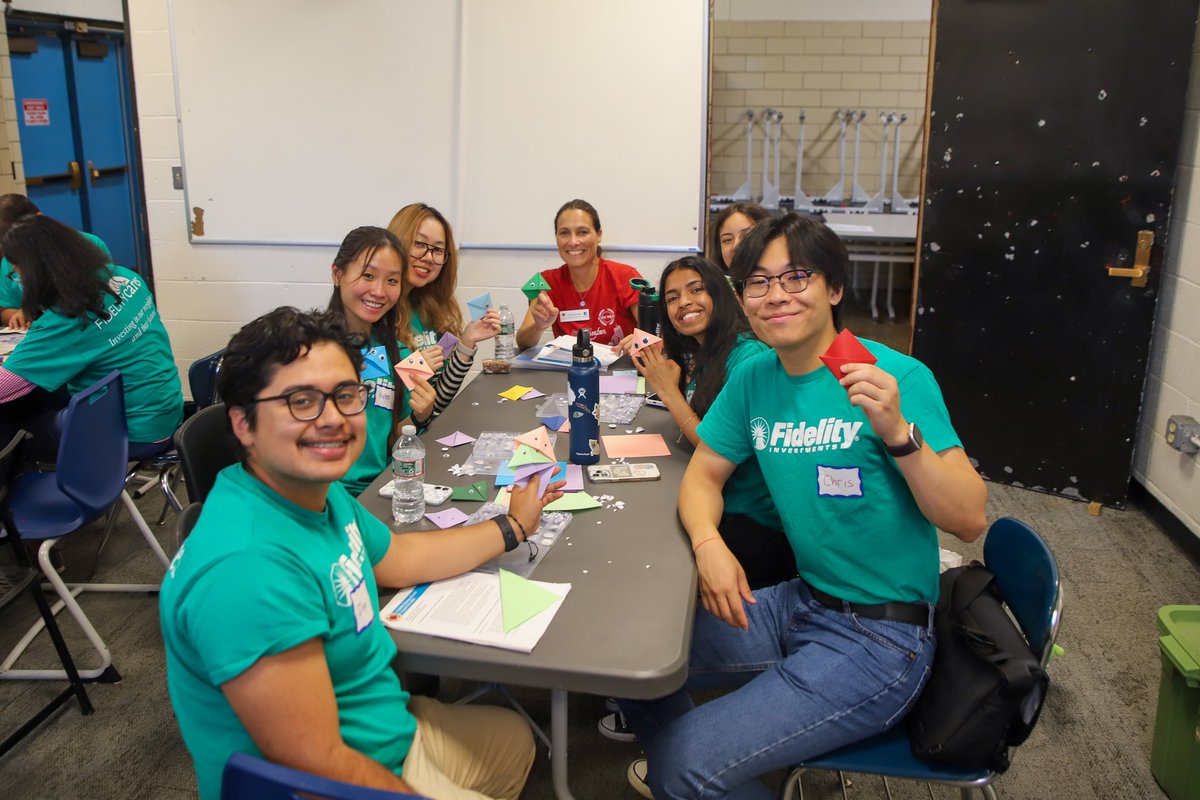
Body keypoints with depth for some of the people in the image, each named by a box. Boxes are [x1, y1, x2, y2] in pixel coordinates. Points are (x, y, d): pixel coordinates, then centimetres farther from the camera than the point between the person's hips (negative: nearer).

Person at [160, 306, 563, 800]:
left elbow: (399, 559, 13)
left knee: (514, 738, 28)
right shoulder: (248, 568, -34)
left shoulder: (318, 490, -5)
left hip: (391, 730, 9)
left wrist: (514, 526, 21)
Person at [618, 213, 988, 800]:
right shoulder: (754, 378, 2)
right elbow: (703, 472, 10)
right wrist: (708, 543, -12)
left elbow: (970, 520, -18)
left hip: (881, 636, -6)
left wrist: (898, 432, -34)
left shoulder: (898, 377, -15)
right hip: (801, 602, 6)